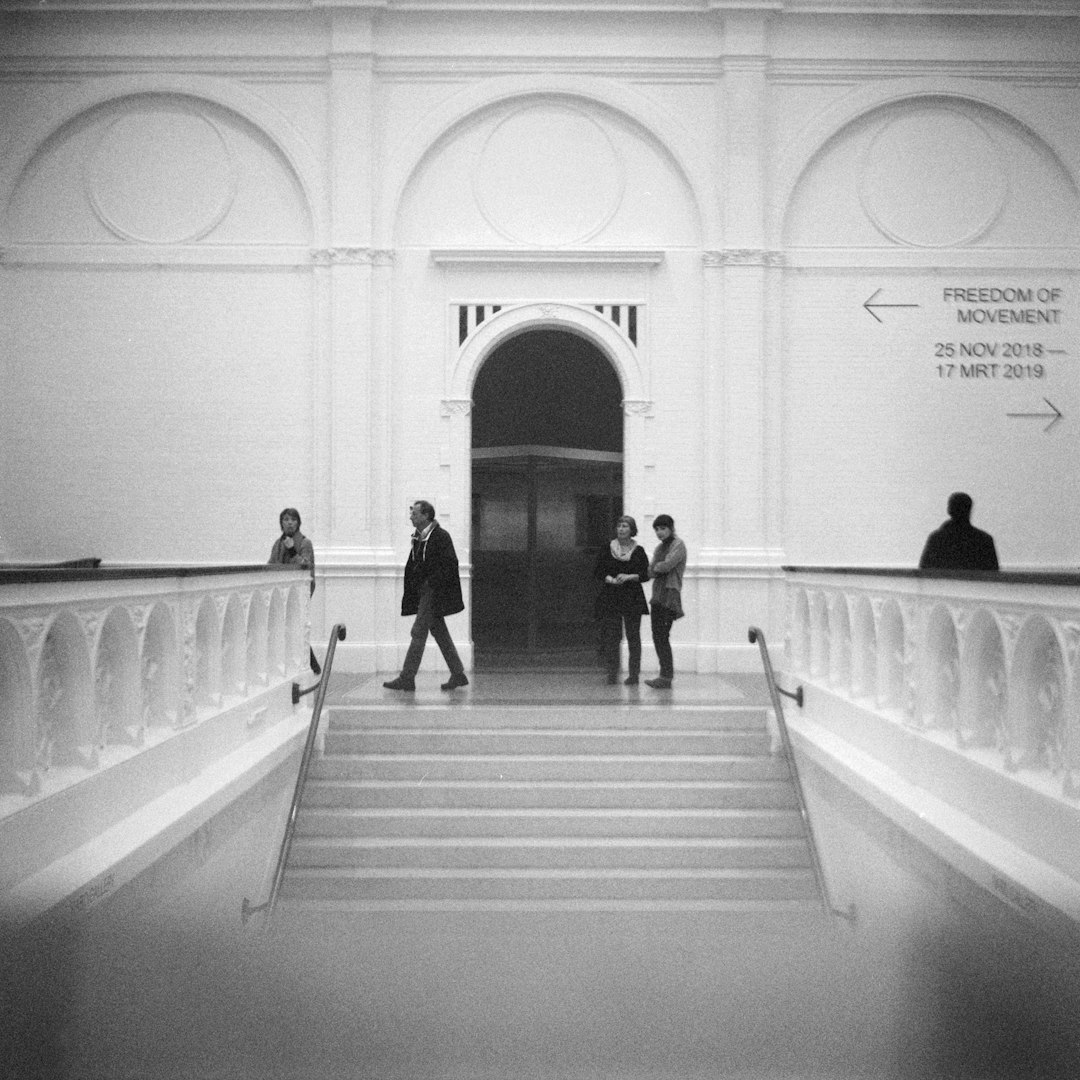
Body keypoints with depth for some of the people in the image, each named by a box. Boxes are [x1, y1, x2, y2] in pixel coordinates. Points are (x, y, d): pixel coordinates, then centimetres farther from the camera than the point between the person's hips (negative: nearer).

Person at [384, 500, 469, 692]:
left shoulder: (441, 536, -14)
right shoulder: (418, 538, 12)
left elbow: (449, 565, -17)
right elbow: (413, 565, 19)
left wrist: (431, 583, -18)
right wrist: (412, 588, 7)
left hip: (434, 592, -9)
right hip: (423, 591, 9)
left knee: (418, 633, -7)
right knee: (440, 633, 11)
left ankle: (407, 678, -2)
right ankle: (458, 675, 17)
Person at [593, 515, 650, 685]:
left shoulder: (638, 551, 3)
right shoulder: (607, 550, 6)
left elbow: (646, 575, 2)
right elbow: (598, 572, 6)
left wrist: (629, 577, -14)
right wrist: (610, 579, -13)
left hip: (633, 599, -1)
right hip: (610, 598, 1)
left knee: (633, 636, 1)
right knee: (611, 636, -4)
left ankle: (634, 674, 7)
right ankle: (612, 673, 4)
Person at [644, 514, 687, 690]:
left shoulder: (678, 545, -3)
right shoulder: (659, 547, 20)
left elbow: (667, 565, -16)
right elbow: (650, 572, 13)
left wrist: (656, 567, 2)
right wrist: (658, 568, -6)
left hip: (669, 595, -8)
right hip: (657, 596, 8)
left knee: (662, 636, -12)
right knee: (657, 636, 6)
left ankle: (666, 677, -11)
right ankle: (666, 674, 12)